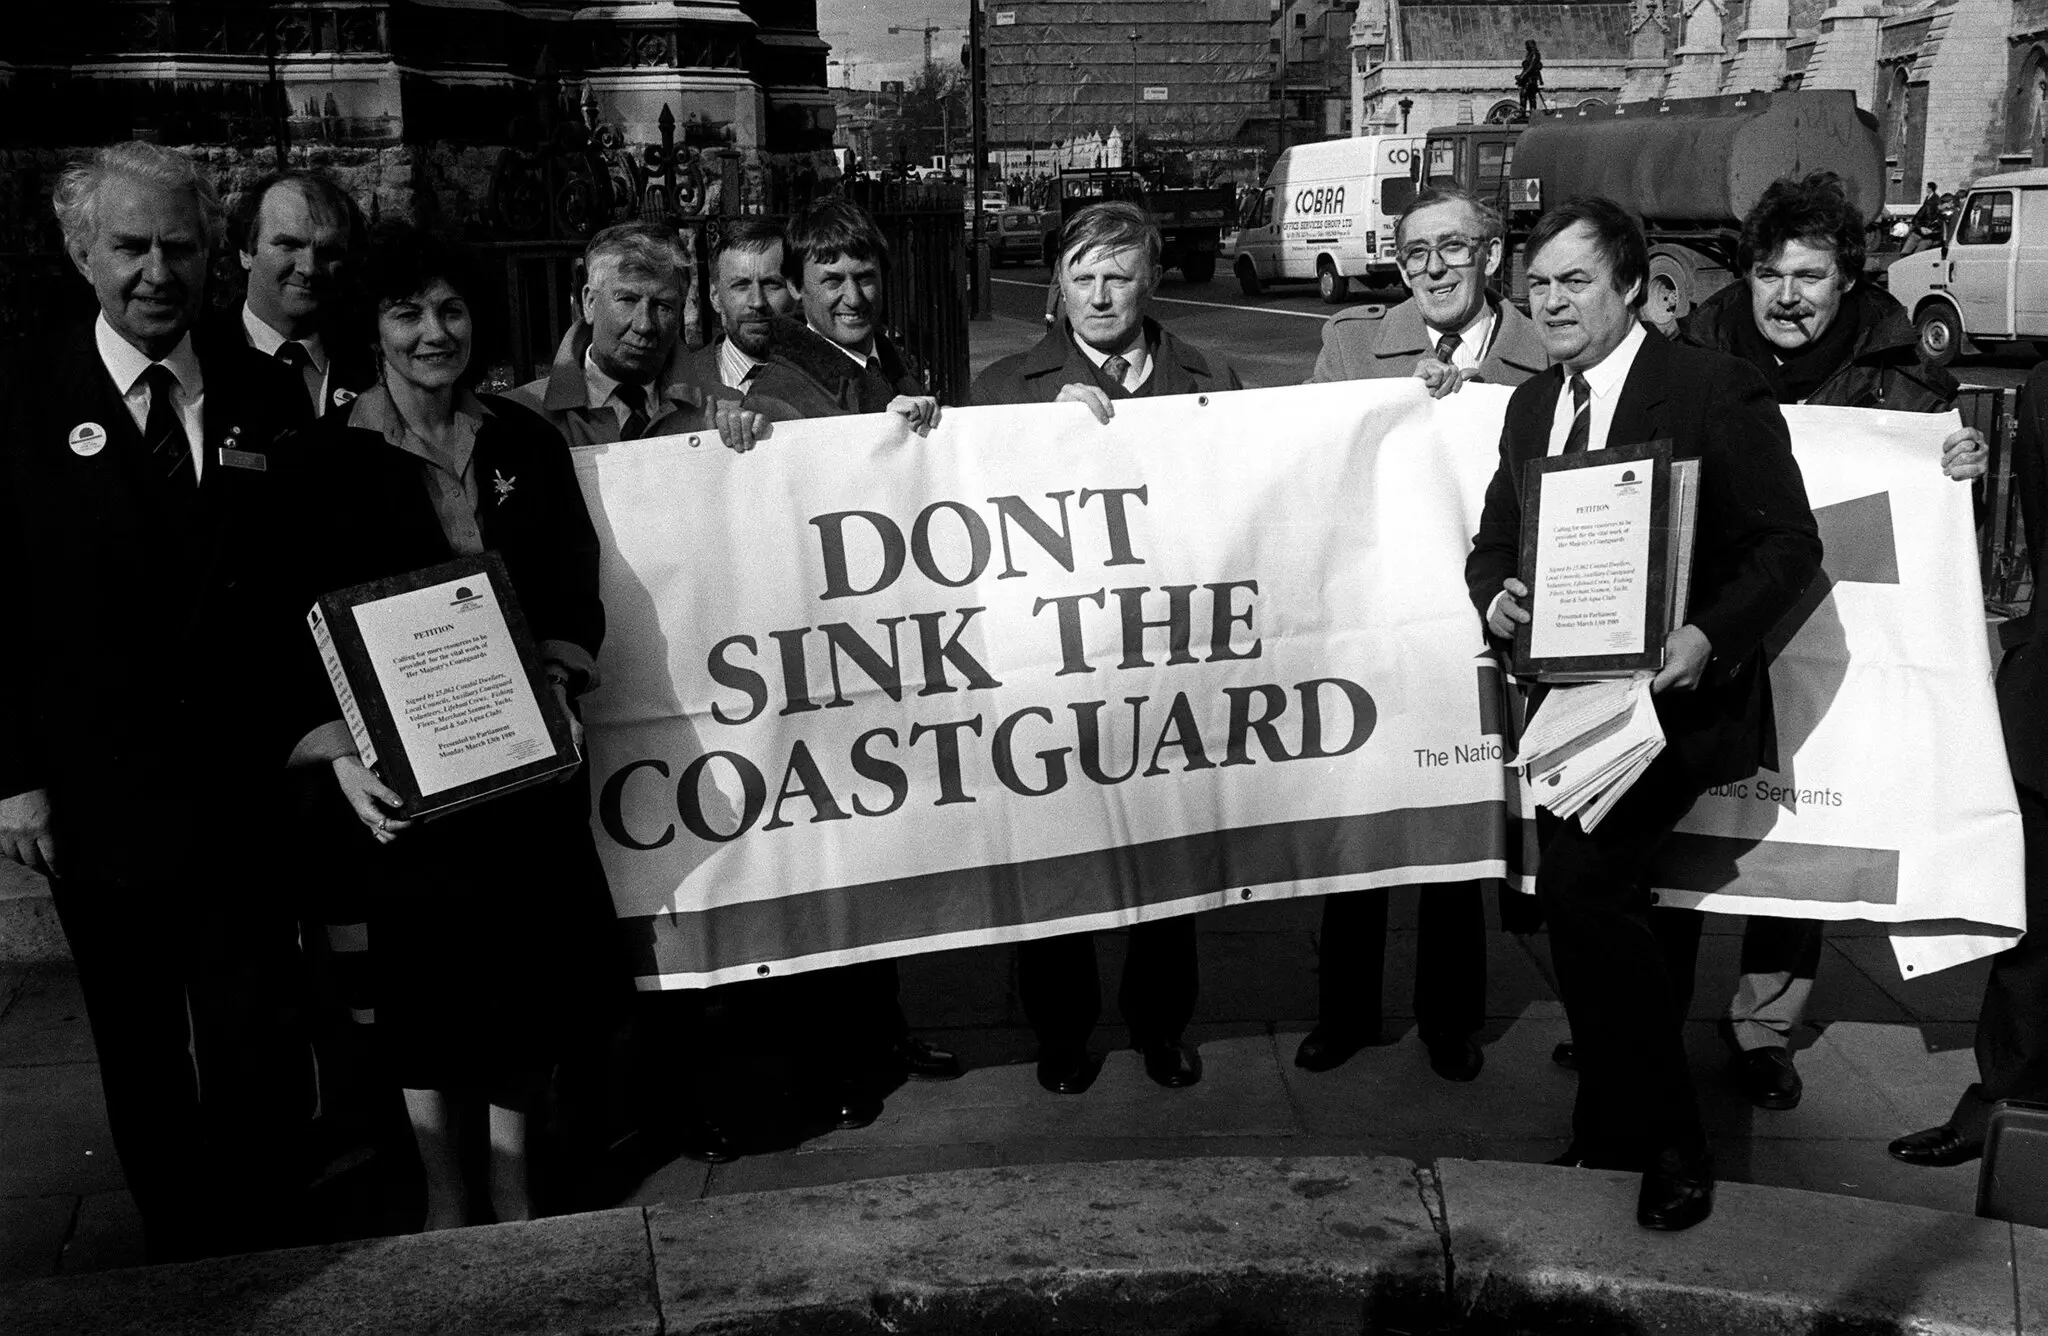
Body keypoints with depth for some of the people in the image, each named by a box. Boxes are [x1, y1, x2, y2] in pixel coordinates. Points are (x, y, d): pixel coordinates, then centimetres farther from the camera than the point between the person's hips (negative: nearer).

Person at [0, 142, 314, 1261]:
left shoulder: (267, 396, 3)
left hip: (249, 794, 1)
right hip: (97, 801, 0)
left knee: (260, 1058, 6)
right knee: (143, 1065, 15)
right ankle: (178, 1260, 33)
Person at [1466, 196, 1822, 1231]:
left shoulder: (1716, 391, -7)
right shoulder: (1531, 404, 13)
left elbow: (1788, 543, -9)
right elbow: (1494, 541, 17)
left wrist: (1710, 636, -24)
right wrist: (1496, 597, -6)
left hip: (1668, 693, -7)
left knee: (1581, 882, -22)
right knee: (1612, 901, 15)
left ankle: (1661, 1142, -5)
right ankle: (1623, 1125, 33)